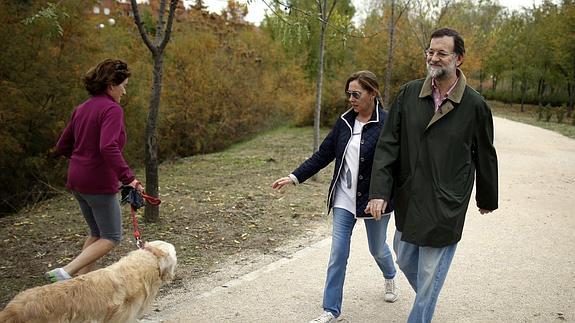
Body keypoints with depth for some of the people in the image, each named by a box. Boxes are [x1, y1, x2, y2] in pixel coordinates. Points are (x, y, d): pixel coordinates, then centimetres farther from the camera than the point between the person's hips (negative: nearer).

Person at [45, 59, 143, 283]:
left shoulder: (82, 109, 12)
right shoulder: (112, 109, -14)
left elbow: (62, 147, 16)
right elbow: (108, 147, -29)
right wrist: (128, 177, -30)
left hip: (77, 180, 9)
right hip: (99, 182, -9)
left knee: (97, 234, 20)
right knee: (111, 237, 2)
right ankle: (65, 272, -11)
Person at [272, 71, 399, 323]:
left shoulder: (386, 124, -15)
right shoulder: (344, 121, 1)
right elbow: (323, 154, 5)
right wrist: (294, 177, 0)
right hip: (344, 200, 4)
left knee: (377, 248, 19)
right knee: (337, 254, 3)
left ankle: (390, 278, 52)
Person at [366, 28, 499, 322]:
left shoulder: (475, 105, -8)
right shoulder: (409, 94, -2)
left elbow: (485, 156, 3)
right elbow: (387, 145, -3)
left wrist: (487, 199, 14)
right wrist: (379, 192, -12)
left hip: (445, 208, -4)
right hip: (408, 201, 4)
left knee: (429, 276, 3)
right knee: (405, 262, 21)